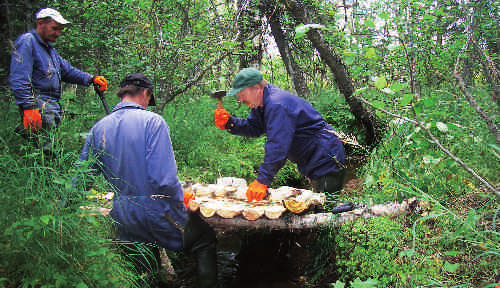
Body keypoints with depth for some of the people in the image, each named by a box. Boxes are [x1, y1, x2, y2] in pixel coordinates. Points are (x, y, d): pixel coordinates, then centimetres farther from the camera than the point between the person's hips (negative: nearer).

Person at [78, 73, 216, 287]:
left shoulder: (99, 128, 2)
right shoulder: (152, 121, -14)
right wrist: (181, 199, -5)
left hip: (123, 219, 6)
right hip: (157, 213, -5)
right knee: (206, 242, 15)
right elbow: (163, 178, -22)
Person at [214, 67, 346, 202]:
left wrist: (262, 180, -37)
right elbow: (254, 128, 6)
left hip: (327, 162, -11)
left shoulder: (277, 104, -27)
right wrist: (229, 123, -10)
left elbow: (277, 145, -34)